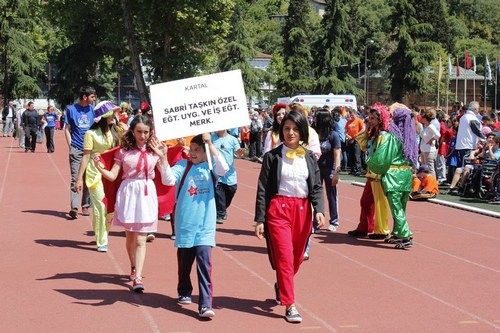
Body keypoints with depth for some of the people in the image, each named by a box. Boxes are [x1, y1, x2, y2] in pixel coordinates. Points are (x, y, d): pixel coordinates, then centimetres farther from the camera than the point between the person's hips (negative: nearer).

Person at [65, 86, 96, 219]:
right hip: (76, 149, -4)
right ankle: (74, 207, -16)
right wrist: (70, 146, -4)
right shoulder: (71, 109, 1)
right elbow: (67, 129, 4)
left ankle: (86, 206, 15)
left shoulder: (92, 109, 9)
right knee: (75, 178, -10)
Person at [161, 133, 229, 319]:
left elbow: (224, 168, -21)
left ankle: (205, 305, -13)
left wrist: (210, 144, -24)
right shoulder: (182, 165, 1)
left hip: (205, 225, -2)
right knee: (184, 261, 14)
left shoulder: (210, 166, 1)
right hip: (185, 223, 2)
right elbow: (169, 180, -14)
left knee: (204, 262, -12)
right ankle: (184, 293, 38)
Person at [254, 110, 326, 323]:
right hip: (278, 208, -4)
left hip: (303, 210, 4)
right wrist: (259, 219, -7)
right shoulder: (272, 156, 0)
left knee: (297, 258, 13)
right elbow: (262, 189, -1)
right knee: (285, 257, -9)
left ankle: (281, 285, 42)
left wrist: (319, 210, -10)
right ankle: (289, 306, -6)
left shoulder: (309, 157, 8)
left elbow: (317, 187, 7)